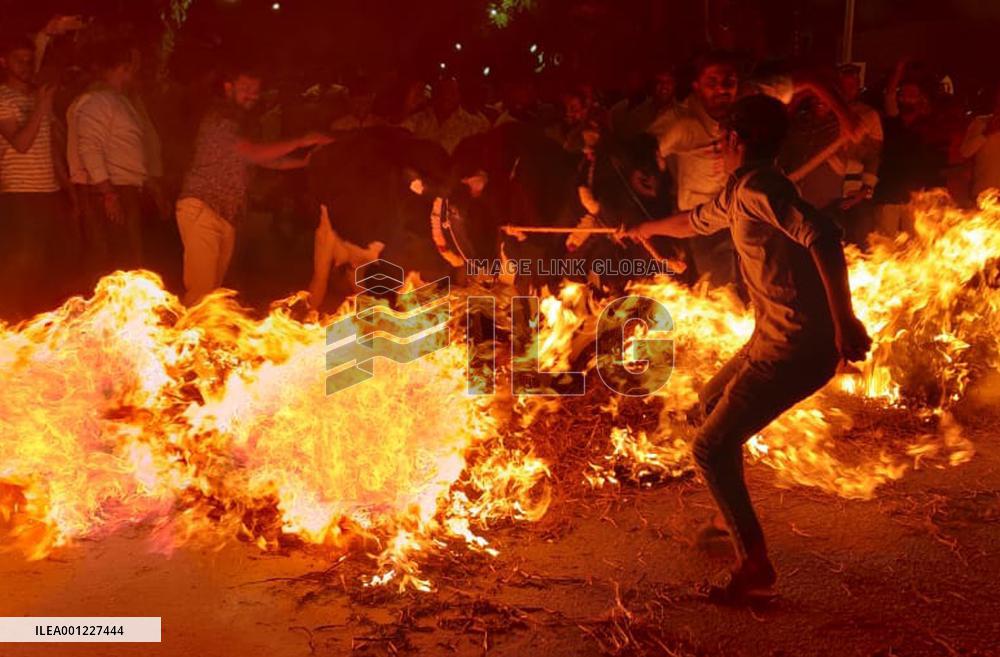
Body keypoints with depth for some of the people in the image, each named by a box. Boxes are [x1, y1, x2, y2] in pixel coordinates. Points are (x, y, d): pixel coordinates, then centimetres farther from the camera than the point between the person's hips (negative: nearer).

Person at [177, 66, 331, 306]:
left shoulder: (236, 120, 22)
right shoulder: (219, 117, -8)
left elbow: (262, 159, 21)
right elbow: (253, 153, -19)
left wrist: (304, 161, 11)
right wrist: (300, 141, -15)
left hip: (226, 214, 9)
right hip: (202, 208, -9)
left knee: (214, 288, 7)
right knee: (201, 289, -14)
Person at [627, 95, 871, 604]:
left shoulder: (758, 187, -17)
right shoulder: (738, 193, 14)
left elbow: (823, 236, -32)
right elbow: (696, 221, 35)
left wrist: (844, 321, -33)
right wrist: (643, 229, 52)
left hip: (798, 348, -10)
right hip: (776, 337, 10)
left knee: (711, 448, -7)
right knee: (714, 402, 28)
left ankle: (755, 566, 2)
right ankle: (735, 523, 42)